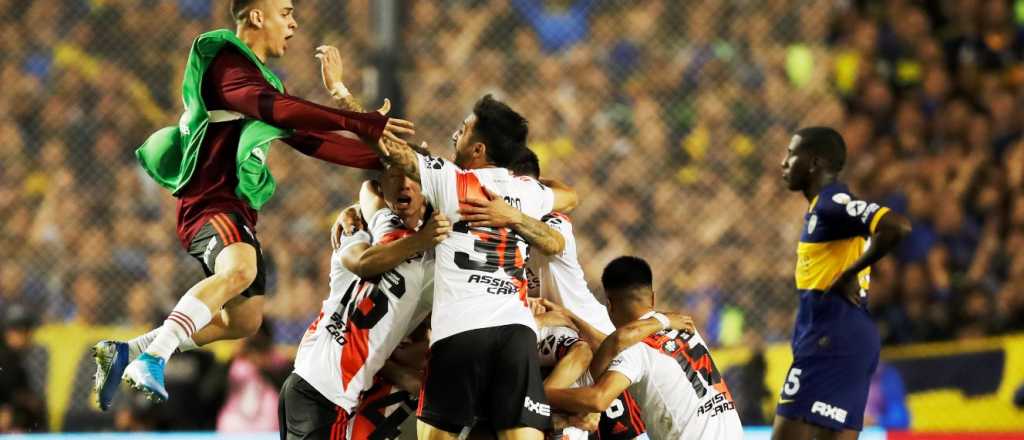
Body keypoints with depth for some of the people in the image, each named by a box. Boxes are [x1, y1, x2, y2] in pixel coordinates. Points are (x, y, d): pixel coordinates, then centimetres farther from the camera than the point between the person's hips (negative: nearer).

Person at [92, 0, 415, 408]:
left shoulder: (259, 75, 23)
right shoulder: (227, 62, -9)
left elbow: (310, 140, 25)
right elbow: (277, 109, -27)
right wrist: (361, 124, -30)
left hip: (236, 210, 11)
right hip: (212, 201, -11)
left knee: (244, 320, 17)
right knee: (240, 269, -38)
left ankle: (125, 353, 20)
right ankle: (152, 360, -44)